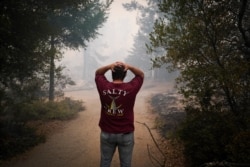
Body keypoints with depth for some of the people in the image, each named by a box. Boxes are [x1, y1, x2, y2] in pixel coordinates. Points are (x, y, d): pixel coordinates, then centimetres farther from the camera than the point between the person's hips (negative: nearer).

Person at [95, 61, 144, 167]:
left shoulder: (103, 87, -11)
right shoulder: (131, 88, -14)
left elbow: (98, 73, 9)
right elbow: (141, 75, 3)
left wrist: (109, 66, -10)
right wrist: (128, 66, -12)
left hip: (107, 133, 2)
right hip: (126, 134, -1)